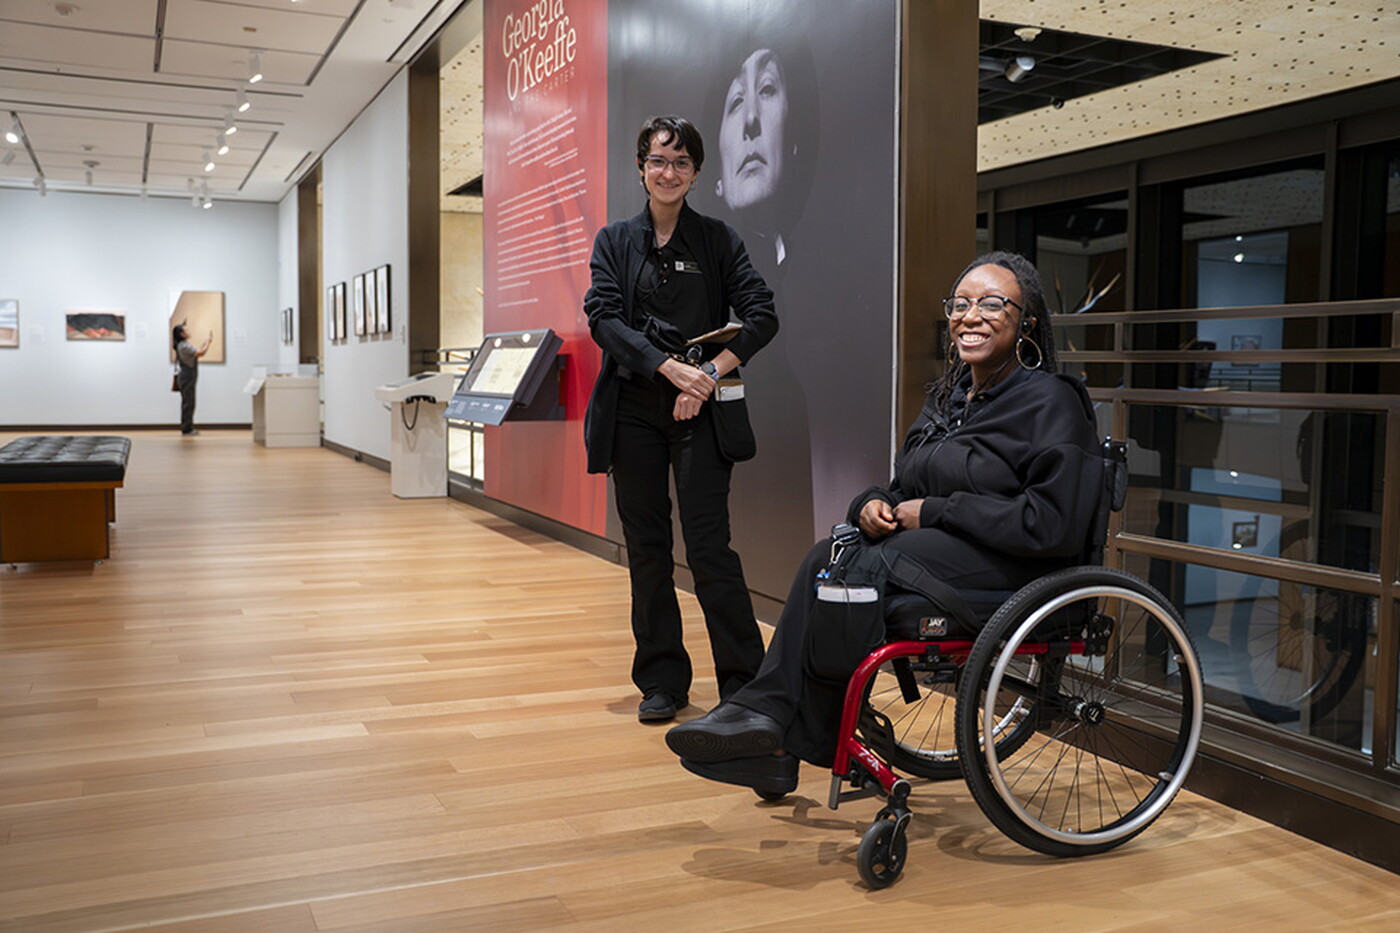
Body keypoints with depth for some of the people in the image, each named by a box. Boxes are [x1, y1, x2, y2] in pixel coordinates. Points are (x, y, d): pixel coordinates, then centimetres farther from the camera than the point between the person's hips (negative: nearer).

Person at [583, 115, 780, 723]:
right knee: (646, 547, 6)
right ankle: (662, 681, 17)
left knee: (708, 546, -7)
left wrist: (712, 372, -16)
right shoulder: (615, 241, 10)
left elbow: (762, 315, -2)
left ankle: (743, 682, 3)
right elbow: (604, 319, -3)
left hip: (700, 411, -2)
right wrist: (671, 368, -15)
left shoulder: (718, 240, 6)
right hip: (633, 409, 2)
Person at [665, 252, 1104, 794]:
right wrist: (875, 506, -4)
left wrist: (934, 512, -16)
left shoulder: (1050, 402, -8)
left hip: (1006, 565, -7)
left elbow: (1053, 525, -19)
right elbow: (907, 490, 22)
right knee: (830, 556, -21)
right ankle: (769, 723, -25)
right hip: (939, 546, 8)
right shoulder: (948, 394, 17)